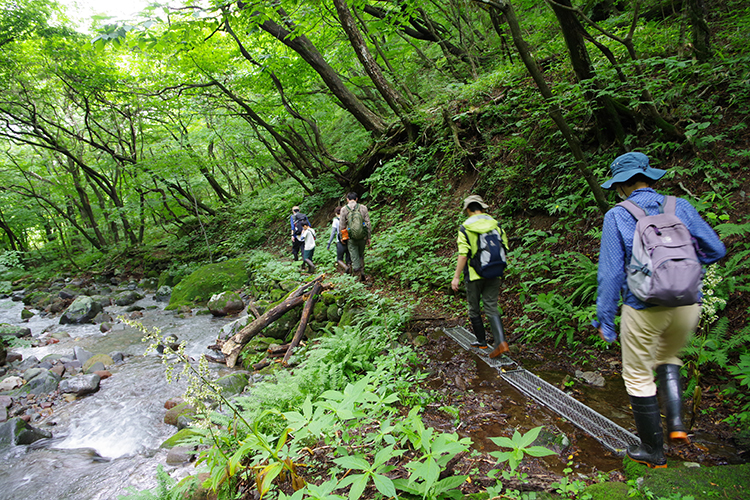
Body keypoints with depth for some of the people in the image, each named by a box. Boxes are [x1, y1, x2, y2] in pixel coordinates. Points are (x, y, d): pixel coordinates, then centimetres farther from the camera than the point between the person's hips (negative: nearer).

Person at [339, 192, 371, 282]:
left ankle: (358, 273, 3)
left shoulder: (344, 209, -2)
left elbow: (342, 225, 1)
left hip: (351, 238, -1)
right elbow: (368, 223, 0)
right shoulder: (363, 208, -1)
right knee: (361, 255, 20)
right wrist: (368, 237, 7)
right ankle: (362, 271, 15)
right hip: (362, 237, 1)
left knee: (354, 257, 6)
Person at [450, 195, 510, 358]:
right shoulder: (496, 225, 2)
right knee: (491, 308, 5)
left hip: (474, 274, -3)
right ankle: (500, 341, -12)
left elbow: (463, 255, -16)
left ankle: (481, 341, 25)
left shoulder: (465, 228, -9)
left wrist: (456, 277, -12)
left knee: (474, 309, 14)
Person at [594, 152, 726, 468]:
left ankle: (653, 452, 25)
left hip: (644, 308, -4)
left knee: (638, 377, 13)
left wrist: (604, 319, -2)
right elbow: (715, 250, 10)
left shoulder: (617, 216, -6)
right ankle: (676, 422, 16)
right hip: (687, 304, 4)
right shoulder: (680, 207, 4)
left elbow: (610, 273, -9)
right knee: (668, 359, 31)